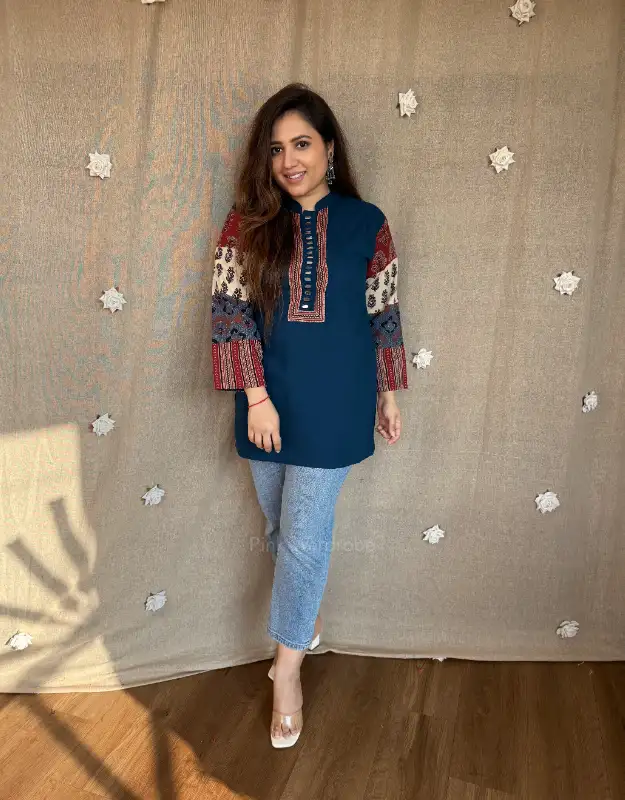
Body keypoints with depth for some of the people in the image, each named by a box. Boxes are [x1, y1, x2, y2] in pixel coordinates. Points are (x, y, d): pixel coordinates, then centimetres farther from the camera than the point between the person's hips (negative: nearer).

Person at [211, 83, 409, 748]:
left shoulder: (365, 223, -1)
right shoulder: (248, 223, 0)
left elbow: (383, 315, 4)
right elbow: (230, 311, -5)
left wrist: (388, 394, 7)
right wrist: (256, 396, -12)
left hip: (334, 406, -2)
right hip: (267, 402, 2)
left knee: (304, 538, 2)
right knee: (282, 530, 17)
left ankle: (287, 669, 23)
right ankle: (307, 618, 45)